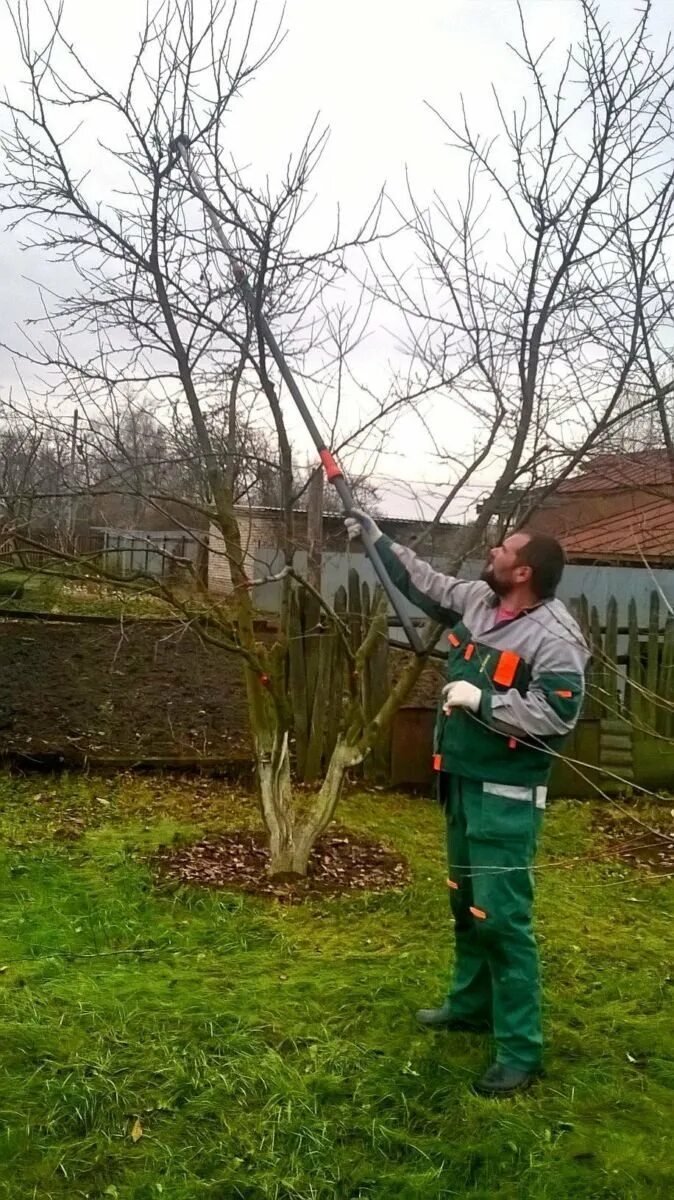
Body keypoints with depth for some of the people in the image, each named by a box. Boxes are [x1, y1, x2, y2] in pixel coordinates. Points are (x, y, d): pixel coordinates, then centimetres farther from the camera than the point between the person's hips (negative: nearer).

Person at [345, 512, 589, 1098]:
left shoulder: (555, 636, -21)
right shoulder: (476, 600, 3)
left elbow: (557, 714, -29)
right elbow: (422, 581, 19)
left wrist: (481, 700, -24)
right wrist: (378, 536, 22)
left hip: (507, 794, -9)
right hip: (463, 782, 9)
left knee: (501, 914, -7)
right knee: (465, 900, 21)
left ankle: (521, 1049, 7)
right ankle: (471, 1004, 39)